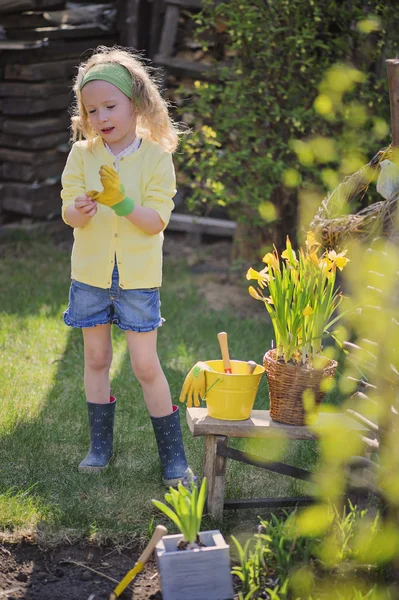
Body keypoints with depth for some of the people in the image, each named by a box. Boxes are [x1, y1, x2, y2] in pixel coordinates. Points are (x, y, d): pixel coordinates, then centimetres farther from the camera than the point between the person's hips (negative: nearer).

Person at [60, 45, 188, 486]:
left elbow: (157, 221, -13)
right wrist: (80, 210, -29)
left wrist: (120, 200, -29)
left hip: (138, 276, -3)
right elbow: (68, 212, -6)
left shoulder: (157, 156, -8)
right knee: (96, 358, 13)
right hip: (90, 272, 3)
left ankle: (172, 454, 11)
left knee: (145, 365, -2)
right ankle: (100, 445, 28)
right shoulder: (82, 155, -1)